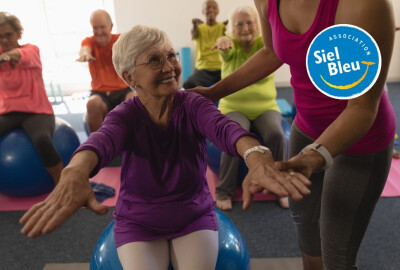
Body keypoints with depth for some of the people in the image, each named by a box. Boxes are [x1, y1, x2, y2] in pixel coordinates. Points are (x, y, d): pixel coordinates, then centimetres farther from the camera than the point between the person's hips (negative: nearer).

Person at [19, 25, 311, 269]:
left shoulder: (193, 105, -15)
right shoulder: (125, 115, -14)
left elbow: (224, 127, -36)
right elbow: (102, 140, -37)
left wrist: (257, 157, -59)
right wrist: (74, 176, -61)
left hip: (195, 216, 0)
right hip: (138, 223, 0)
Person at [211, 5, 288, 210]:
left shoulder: (264, 44, 0)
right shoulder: (231, 46, -2)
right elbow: (226, 48, -27)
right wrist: (223, 41, -52)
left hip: (265, 107, 1)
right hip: (234, 108, -1)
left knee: (276, 134, -28)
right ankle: (224, 190, -13)